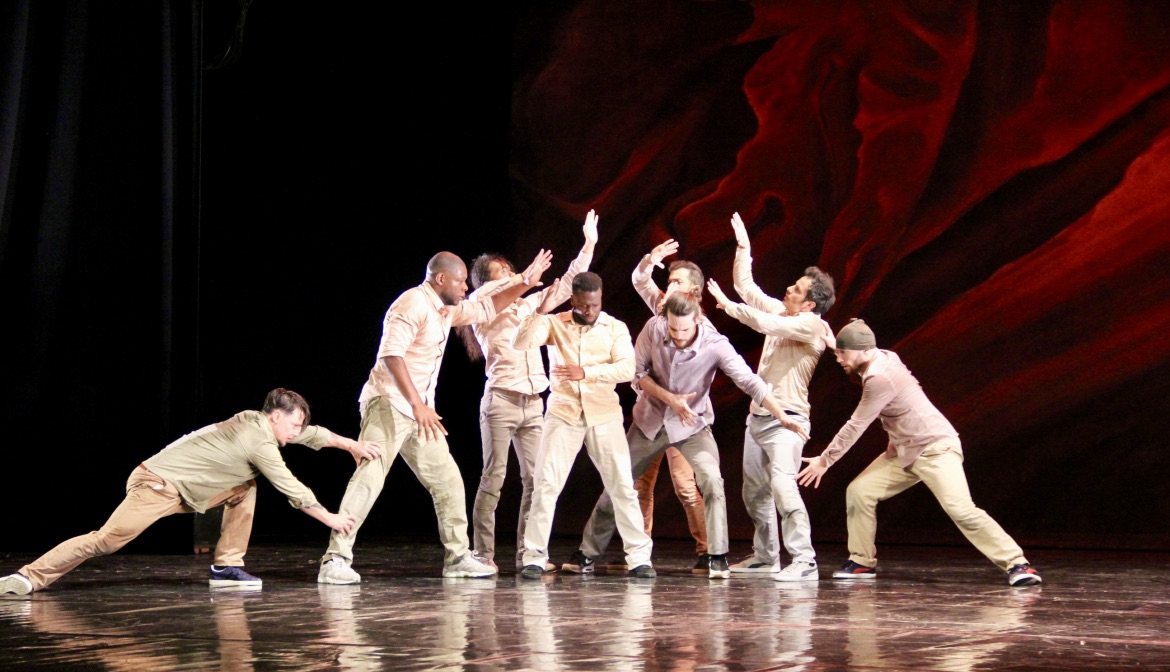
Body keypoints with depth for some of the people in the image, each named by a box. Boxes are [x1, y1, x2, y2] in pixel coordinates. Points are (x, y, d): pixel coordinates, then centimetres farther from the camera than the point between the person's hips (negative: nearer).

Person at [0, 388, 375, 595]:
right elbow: (293, 492, -8)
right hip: (158, 483, -10)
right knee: (107, 540, -16)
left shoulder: (252, 420, 11)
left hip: (182, 490, 10)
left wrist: (351, 444, 23)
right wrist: (330, 518, 3)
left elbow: (311, 434, 23)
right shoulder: (260, 442, -15)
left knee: (245, 488, 10)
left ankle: (227, 565, 8)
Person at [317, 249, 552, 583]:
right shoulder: (413, 304, -12)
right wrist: (418, 405, -28)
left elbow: (485, 309, 32)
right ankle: (336, 559, -16)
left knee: (448, 480, 9)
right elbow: (391, 354, -23)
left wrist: (524, 283, 26)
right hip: (389, 404, -9)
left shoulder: (445, 310, 16)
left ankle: (457, 556, 17)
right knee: (369, 478, -16)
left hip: (420, 411, 9)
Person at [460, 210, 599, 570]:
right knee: (493, 479, -7)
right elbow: (478, 297, -22)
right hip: (501, 401, -6)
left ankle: (527, 555, 5)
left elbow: (567, 285, 22)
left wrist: (588, 245, 19)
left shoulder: (527, 305, 17)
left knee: (535, 480, 1)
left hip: (532, 404, 6)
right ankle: (483, 556, -5)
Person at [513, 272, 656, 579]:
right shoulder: (555, 324, 3)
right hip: (563, 414, 0)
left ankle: (639, 557, 6)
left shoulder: (616, 327, 3)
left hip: (604, 415, 0)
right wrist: (540, 311, -20)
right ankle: (534, 558, 1)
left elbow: (627, 368, -11)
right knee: (546, 485, -6)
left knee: (623, 486, -1)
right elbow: (521, 343, -11)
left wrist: (586, 372, -21)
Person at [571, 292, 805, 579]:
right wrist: (670, 398, -23)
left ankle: (718, 558, -16)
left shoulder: (715, 345, -27)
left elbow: (749, 381, -32)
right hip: (650, 420, 2)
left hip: (692, 424, -2)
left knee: (712, 482, -25)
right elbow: (637, 372, -10)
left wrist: (782, 416, -42)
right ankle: (587, 554, 23)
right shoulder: (653, 328, -19)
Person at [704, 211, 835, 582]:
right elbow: (746, 287, 17)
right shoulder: (781, 311, 10)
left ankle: (804, 562, -23)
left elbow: (765, 324, -25)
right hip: (758, 415, 9)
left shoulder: (813, 325, -13)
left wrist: (726, 305, -17)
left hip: (786, 419, -9)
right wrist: (743, 247, 10)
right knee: (755, 491, 14)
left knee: (783, 486, -23)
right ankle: (765, 556, 27)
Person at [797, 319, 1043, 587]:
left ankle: (1016, 564, -18)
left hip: (936, 449, -10)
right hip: (904, 452, 10)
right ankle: (862, 562, 10)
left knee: (960, 508, -24)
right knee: (858, 491, 1)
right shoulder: (884, 359, 4)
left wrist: (825, 461, -10)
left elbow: (855, 427, -19)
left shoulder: (881, 378, -24)